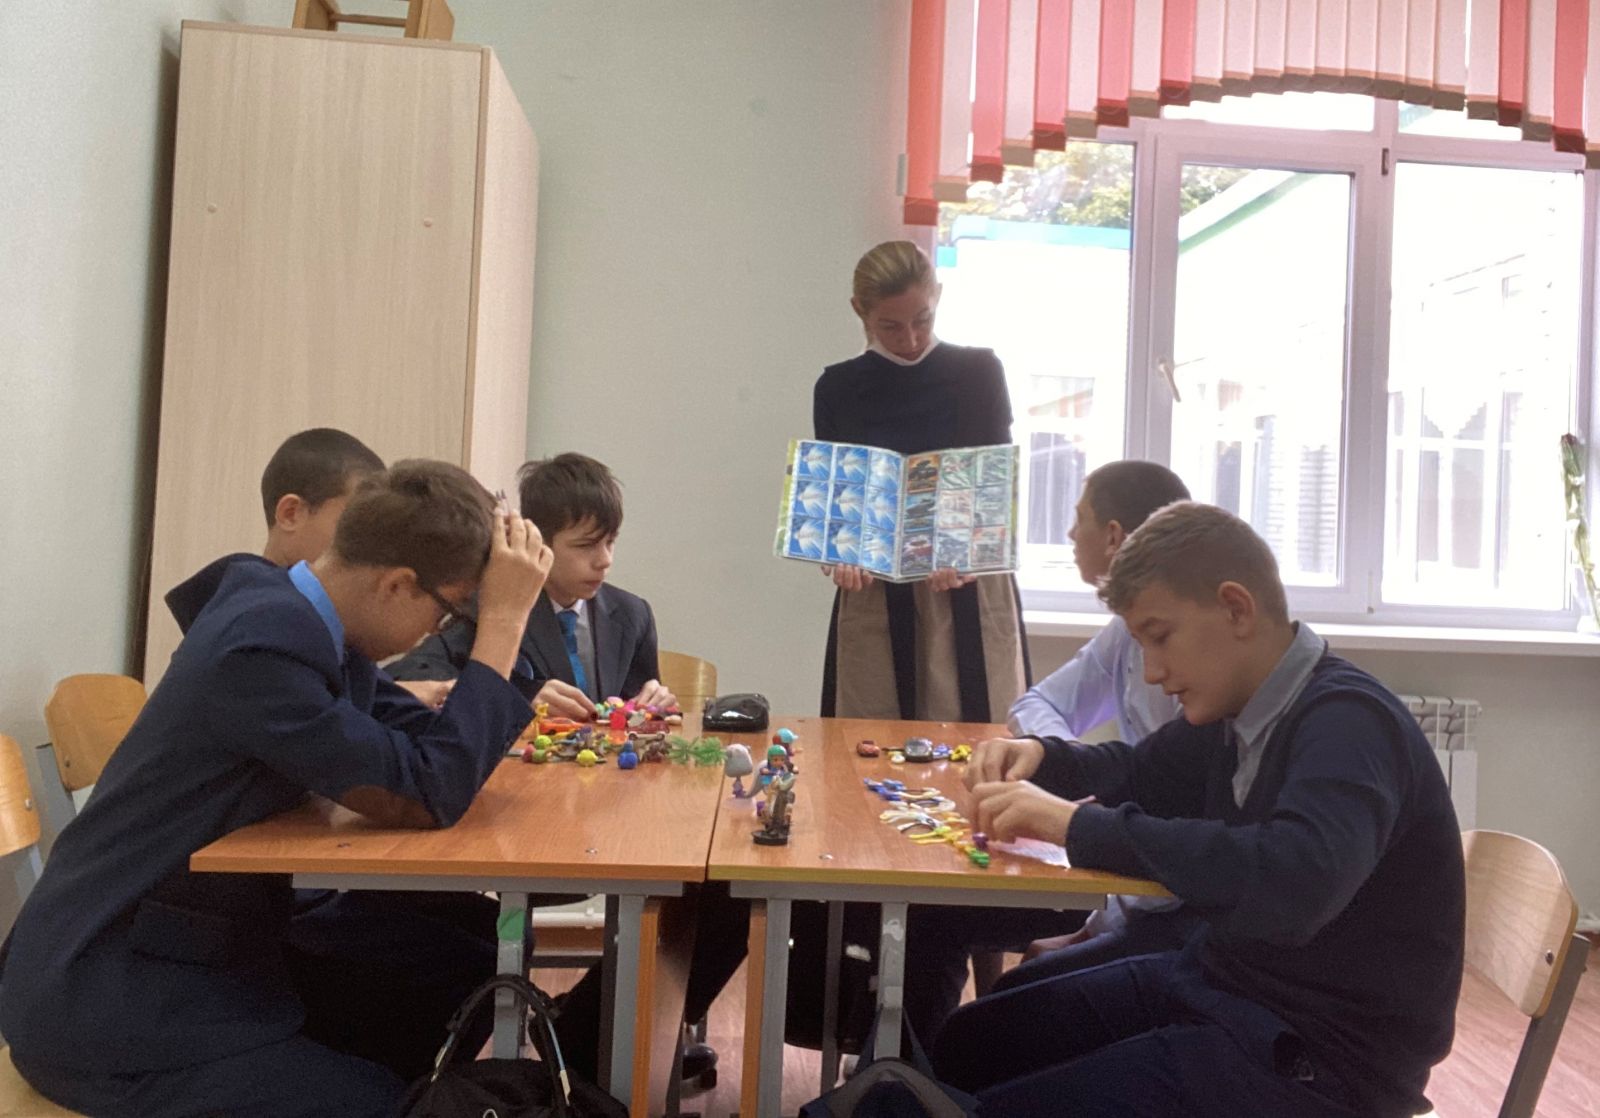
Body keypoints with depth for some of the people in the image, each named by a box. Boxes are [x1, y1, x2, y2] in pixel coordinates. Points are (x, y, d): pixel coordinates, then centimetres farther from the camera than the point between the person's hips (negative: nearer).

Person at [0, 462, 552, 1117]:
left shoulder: (280, 601, -2)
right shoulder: (263, 646, -29)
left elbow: (402, 729, 7)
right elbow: (426, 793, -27)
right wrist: (504, 619, -25)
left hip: (199, 953, 9)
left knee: (453, 982, 5)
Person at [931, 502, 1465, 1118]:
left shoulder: (1349, 723, -24)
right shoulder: (1236, 710, 3)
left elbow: (1294, 882, -42)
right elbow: (1142, 773, 21)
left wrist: (1080, 826, -36)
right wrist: (1041, 758, -1)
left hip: (1317, 1052, -8)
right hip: (1214, 982, 9)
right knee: (963, 1044, 10)